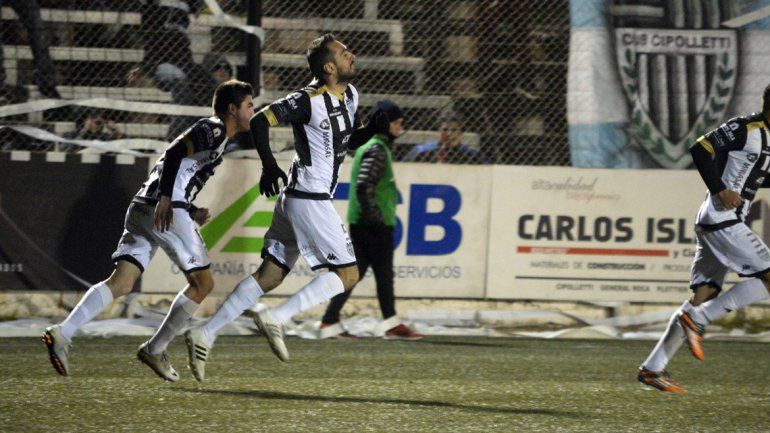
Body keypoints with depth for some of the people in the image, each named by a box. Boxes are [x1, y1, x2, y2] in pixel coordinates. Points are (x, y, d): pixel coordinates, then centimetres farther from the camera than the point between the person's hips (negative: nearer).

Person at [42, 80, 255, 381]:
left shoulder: (212, 132, 29)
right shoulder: (214, 129, -1)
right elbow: (175, 152, -16)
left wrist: (192, 212, 20)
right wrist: (165, 198, -25)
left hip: (142, 209, 9)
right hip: (167, 210, -9)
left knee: (122, 282, -3)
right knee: (203, 283, 1)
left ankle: (62, 333, -19)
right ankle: (155, 350, 4)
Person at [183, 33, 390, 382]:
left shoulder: (350, 95, 11)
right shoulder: (310, 100, -15)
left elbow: (347, 142, 23)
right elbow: (260, 122, -16)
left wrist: (372, 128, 3)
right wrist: (268, 167, -22)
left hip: (294, 199, 9)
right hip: (310, 200, -9)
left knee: (270, 275, 8)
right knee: (347, 274, -7)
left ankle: (205, 335, 7)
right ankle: (276, 318, -10)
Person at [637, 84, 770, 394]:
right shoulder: (744, 129, -9)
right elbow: (701, 150, -15)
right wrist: (721, 190, -20)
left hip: (728, 223, 9)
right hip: (721, 220, -9)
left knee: (703, 295, 5)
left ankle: (652, 368, 5)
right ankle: (697, 319, -12)